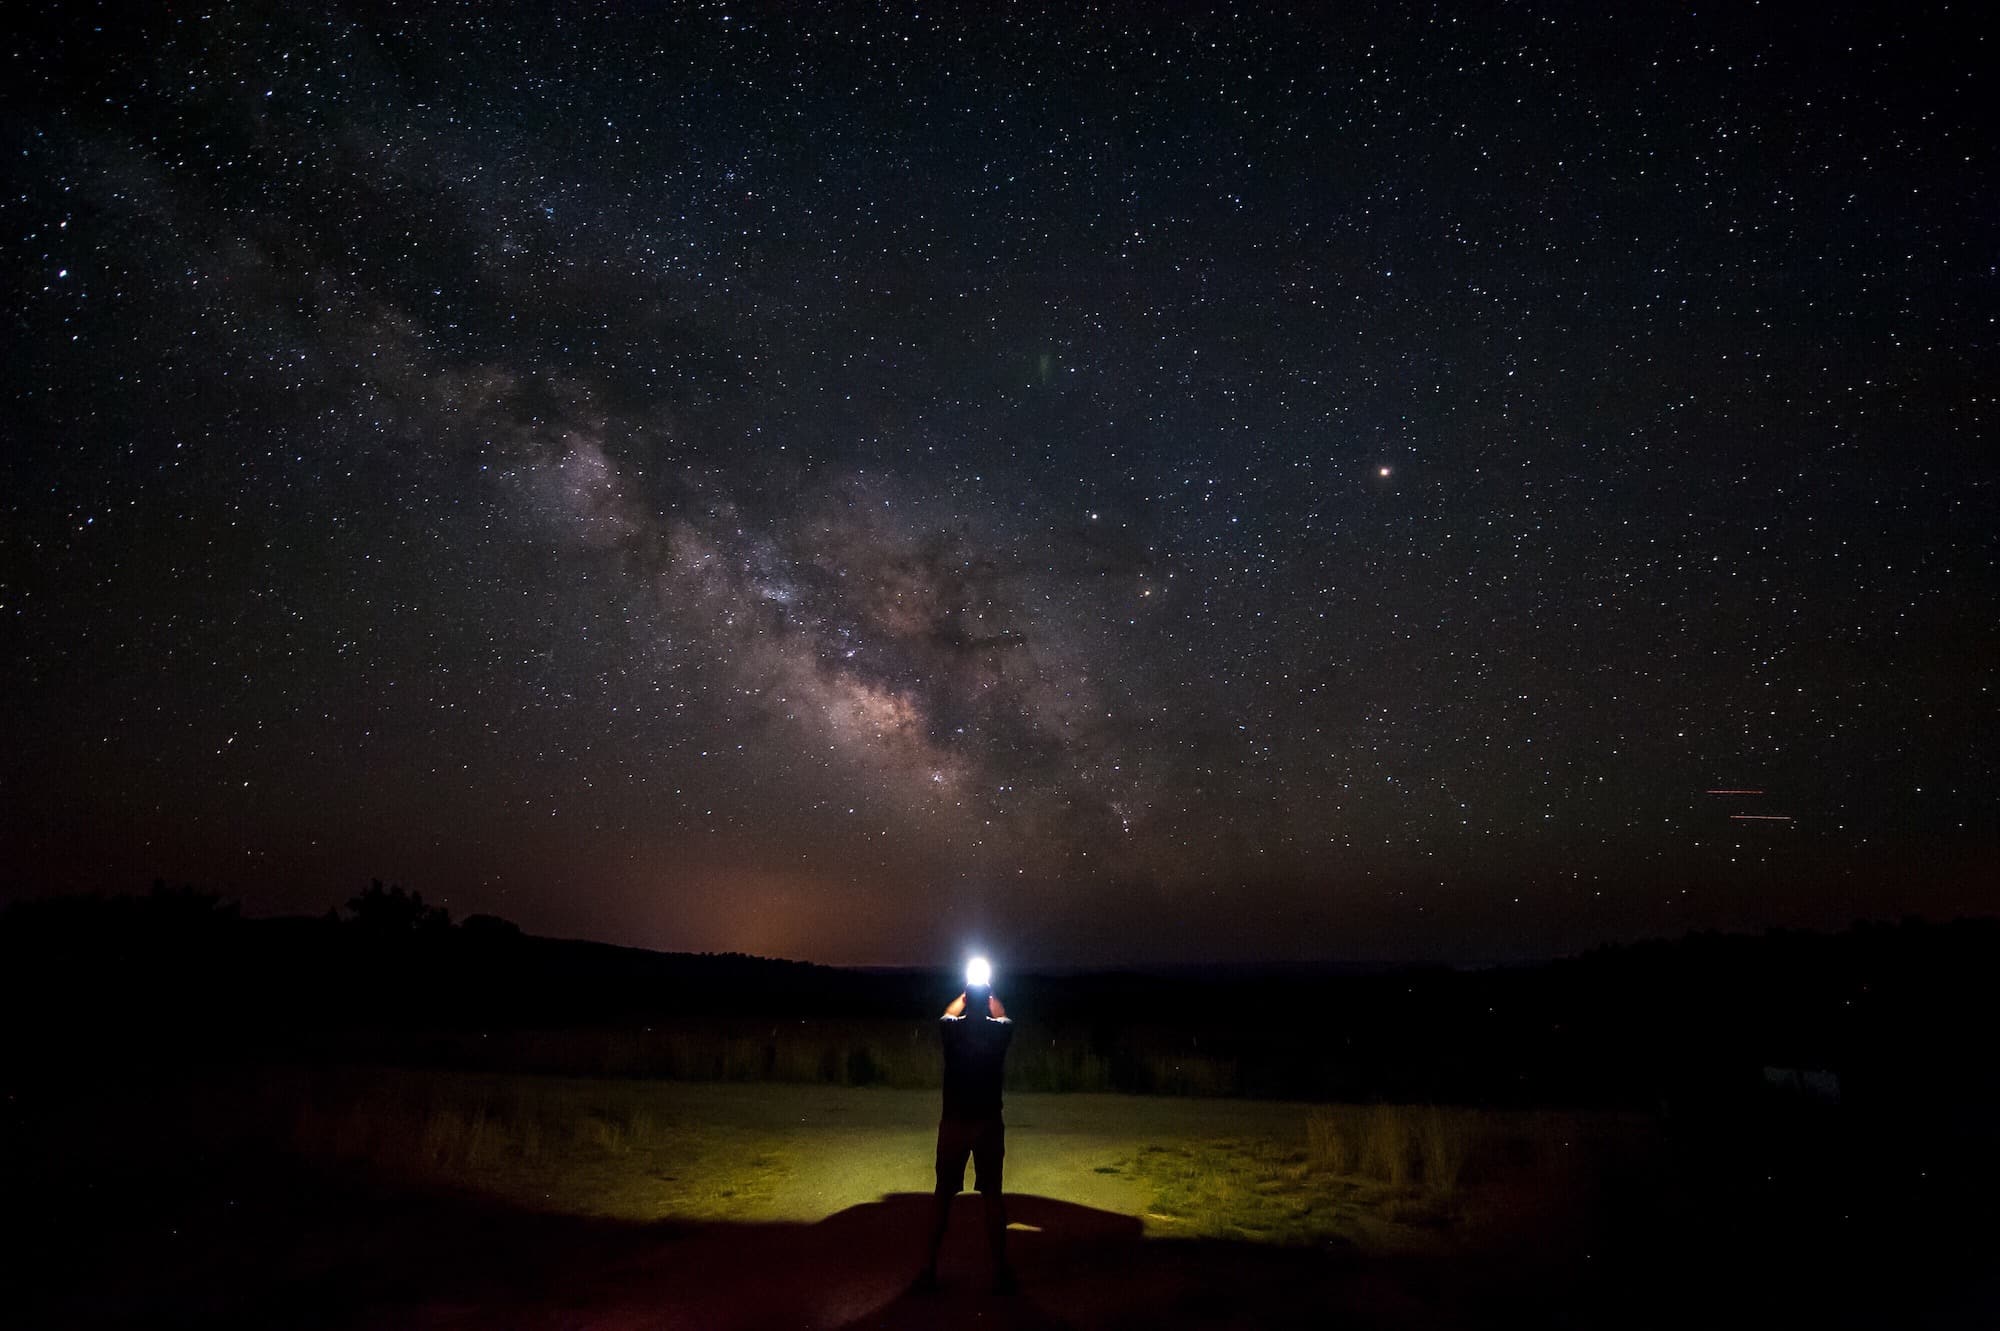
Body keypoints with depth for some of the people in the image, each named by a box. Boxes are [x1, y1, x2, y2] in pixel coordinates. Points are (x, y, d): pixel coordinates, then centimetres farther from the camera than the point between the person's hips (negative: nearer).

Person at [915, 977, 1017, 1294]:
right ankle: (1000, 1270, 9)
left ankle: (929, 1267, 14)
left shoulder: (951, 1029, -5)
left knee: (943, 1193, 10)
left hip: (953, 1123, 0)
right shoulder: (1000, 1030, -5)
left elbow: (948, 1014, 20)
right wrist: (988, 996, 35)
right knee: (992, 1194, 7)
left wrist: (967, 994, 34)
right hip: (989, 1123, 0)